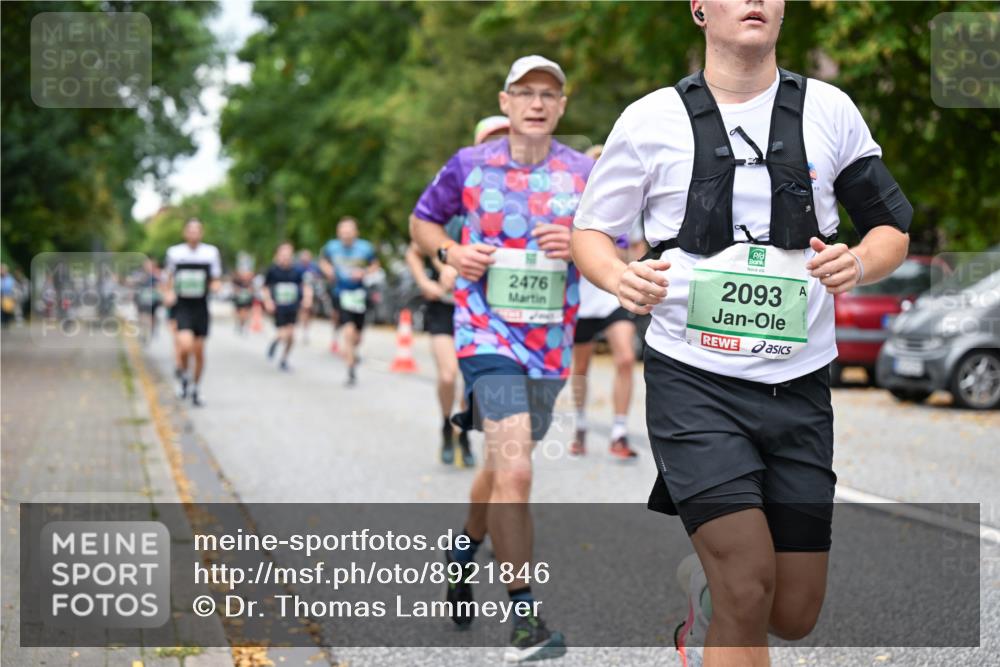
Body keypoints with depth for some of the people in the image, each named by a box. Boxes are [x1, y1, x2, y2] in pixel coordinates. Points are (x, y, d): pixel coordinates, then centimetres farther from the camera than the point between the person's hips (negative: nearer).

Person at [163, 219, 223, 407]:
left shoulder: (211, 252, 1)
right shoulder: (174, 252, 1)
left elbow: (215, 280, 8)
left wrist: (214, 285, -15)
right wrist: (169, 293, -1)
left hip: (201, 306, 1)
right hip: (182, 306, -1)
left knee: (199, 351, 5)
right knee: (185, 344, -21)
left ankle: (196, 388, 25)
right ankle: (182, 372, 11)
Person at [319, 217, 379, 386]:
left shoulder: (365, 248, -9)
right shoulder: (331, 247, -6)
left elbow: (375, 265, 6)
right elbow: (323, 261, 14)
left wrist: (364, 272, -13)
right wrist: (328, 270, -7)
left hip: (359, 294, 1)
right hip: (341, 294, -1)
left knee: (356, 336, 11)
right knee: (348, 331, -20)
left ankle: (352, 352, 49)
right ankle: (351, 371, -10)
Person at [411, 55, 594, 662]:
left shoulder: (586, 173, 3)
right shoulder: (470, 166, 0)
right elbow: (423, 221, 14)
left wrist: (579, 247, -15)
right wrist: (450, 251, -7)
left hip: (551, 342, 4)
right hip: (488, 334, -3)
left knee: (502, 468, 20)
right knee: (514, 471, -19)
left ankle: (464, 553, 48)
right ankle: (526, 616, -12)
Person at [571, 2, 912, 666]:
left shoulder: (830, 109, 5)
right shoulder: (652, 119, 0)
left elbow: (892, 228, 12)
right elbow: (590, 229, 7)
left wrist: (861, 264, -11)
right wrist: (620, 278, -16)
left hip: (799, 383, 3)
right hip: (694, 380, -3)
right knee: (748, 591, -16)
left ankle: (703, 574, 39)